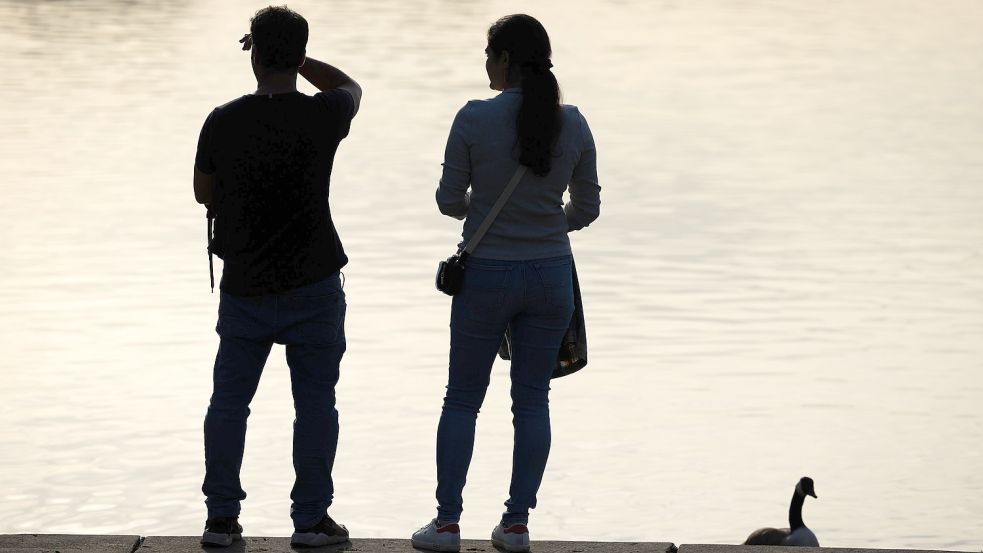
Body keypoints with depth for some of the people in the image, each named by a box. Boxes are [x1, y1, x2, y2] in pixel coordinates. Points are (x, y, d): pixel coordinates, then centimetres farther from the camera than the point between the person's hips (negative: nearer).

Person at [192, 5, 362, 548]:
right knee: (315, 403, 6)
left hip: (243, 285, 2)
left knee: (228, 401, 10)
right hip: (312, 285, -2)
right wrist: (296, 59, 11)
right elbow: (350, 87, 14)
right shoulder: (321, 117, -11)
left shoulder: (222, 122, -7)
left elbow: (204, 193, 8)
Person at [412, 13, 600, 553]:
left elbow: (449, 200, -6)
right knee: (532, 401, 12)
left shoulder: (475, 119, -14)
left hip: (486, 278, -2)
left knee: (462, 399, 11)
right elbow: (587, 207, 5)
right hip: (550, 276, 2)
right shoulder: (573, 124, -4)